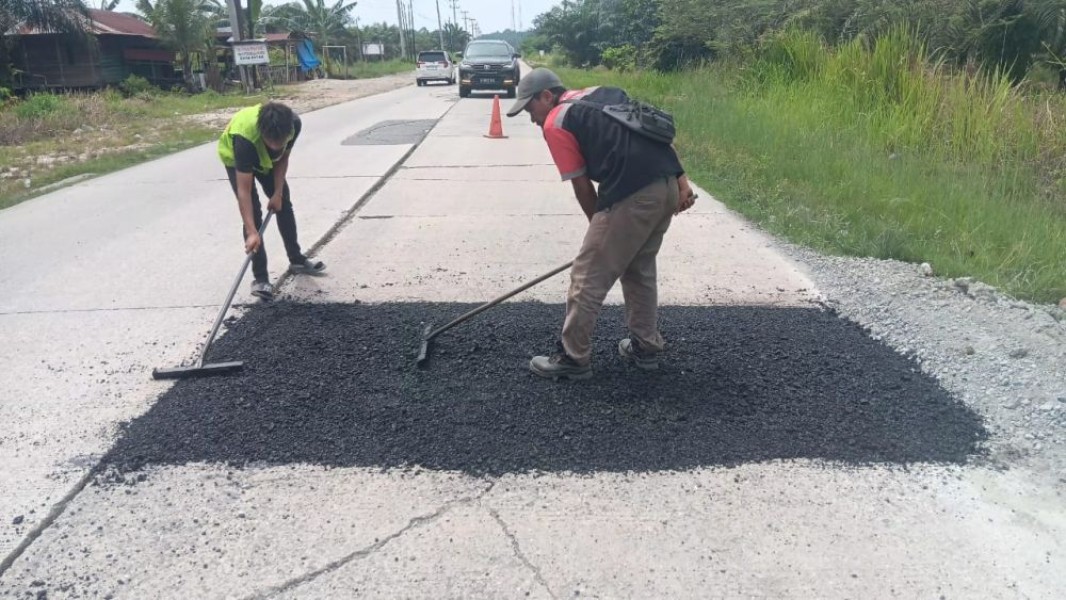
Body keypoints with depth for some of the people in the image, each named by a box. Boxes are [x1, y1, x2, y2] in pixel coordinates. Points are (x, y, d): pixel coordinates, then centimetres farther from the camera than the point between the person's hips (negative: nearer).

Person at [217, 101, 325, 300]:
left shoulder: (293, 124, -35)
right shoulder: (245, 137, -46)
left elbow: (283, 157, -13)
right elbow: (244, 191, -43)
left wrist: (277, 192, -16)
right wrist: (252, 232, -47)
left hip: (267, 157, 5)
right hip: (235, 157, -5)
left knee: (283, 204, 11)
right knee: (253, 212, -15)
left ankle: (297, 259, 29)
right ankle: (260, 278, -9)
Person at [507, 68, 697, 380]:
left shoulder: (555, 124, 3)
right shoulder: (605, 93, 24)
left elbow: (582, 187, 4)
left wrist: (599, 228, 17)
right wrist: (680, 179, 13)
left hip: (631, 196, -8)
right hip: (667, 186, 8)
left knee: (587, 278, 4)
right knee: (640, 270, 24)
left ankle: (573, 359, 14)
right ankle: (646, 347, 34)